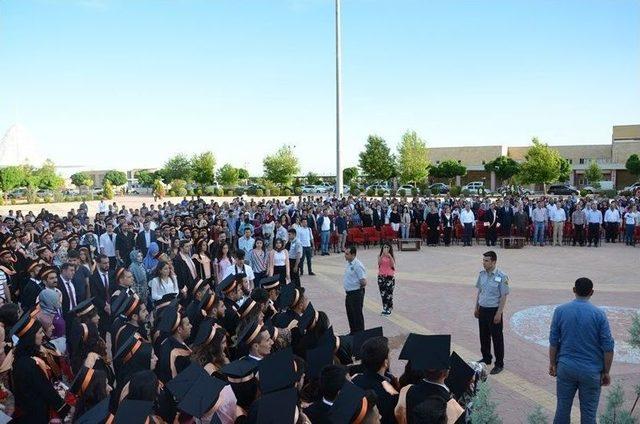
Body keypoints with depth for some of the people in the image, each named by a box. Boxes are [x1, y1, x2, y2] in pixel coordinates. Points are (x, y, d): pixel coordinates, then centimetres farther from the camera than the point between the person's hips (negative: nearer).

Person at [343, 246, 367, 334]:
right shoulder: (349, 264, 8)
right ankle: (353, 333, 33)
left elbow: (364, 282, -22)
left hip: (356, 293, -10)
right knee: (350, 314, 19)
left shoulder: (357, 265, -21)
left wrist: (358, 287, -6)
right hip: (349, 293, 10)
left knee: (357, 315, 1)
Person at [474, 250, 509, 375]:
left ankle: (499, 364, 16)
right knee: (484, 336, 17)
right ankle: (486, 358, 34)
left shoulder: (501, 277, -15)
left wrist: (499, 313, -16)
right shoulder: (482, 274, 2)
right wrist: (476, 308, 13)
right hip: (482, 309, 6)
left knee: (497, 337, 3)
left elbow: (503, 297, -13)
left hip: (494, 310, -6)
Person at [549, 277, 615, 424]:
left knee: (563, 408, 12)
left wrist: (552, 364, 11)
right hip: (591, 371, -1)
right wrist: (606, 372, 3)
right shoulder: (599, 314, -9)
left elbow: (553, 342, -1)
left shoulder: (560, 311, -5)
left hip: (566, 367, 1)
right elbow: (608, 347, -7)